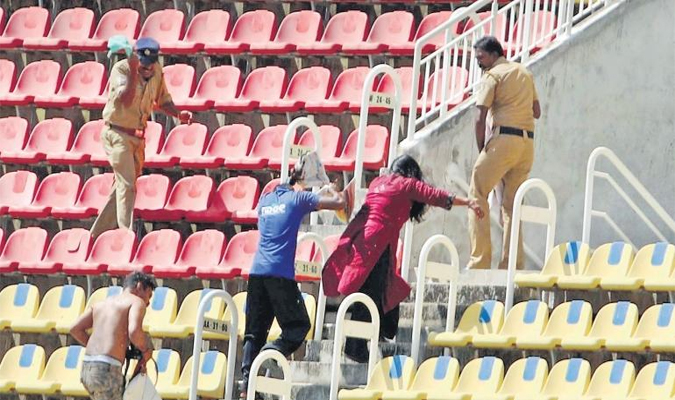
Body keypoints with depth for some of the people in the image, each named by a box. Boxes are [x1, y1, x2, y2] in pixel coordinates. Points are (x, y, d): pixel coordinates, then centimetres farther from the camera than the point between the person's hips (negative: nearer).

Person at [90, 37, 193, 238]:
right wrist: (134, 72, -41)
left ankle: (99, 233, 24)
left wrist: (178, 114, -6)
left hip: (137, 136, 7)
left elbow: (163, 100, 12)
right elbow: (126, 100, -31)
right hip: (117, 134, -7)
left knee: (124, 185, 12)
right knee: (127, 185, -14)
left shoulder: (157, 72, 1)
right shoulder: (121, 69, -17)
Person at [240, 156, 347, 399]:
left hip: (257, 272, 5)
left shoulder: (265, 200, 18)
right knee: (299, 325, 3)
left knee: (255, 331, 6)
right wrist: (334, 190, 24)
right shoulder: (298, 199, 2)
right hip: (280, 273, -5)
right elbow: (339, 203, 2)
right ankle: (274, 352, -23)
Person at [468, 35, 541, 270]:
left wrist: (481, 151, 0)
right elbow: (536, 111, 23)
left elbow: (480, 119, -8)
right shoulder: (524, 73, 19)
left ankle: (479, 262, -13)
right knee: (511, 205, 12)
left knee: (478, 196, -3)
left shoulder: (492, 76, -2)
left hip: (504, 138, -7)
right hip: (528, 141, 7)